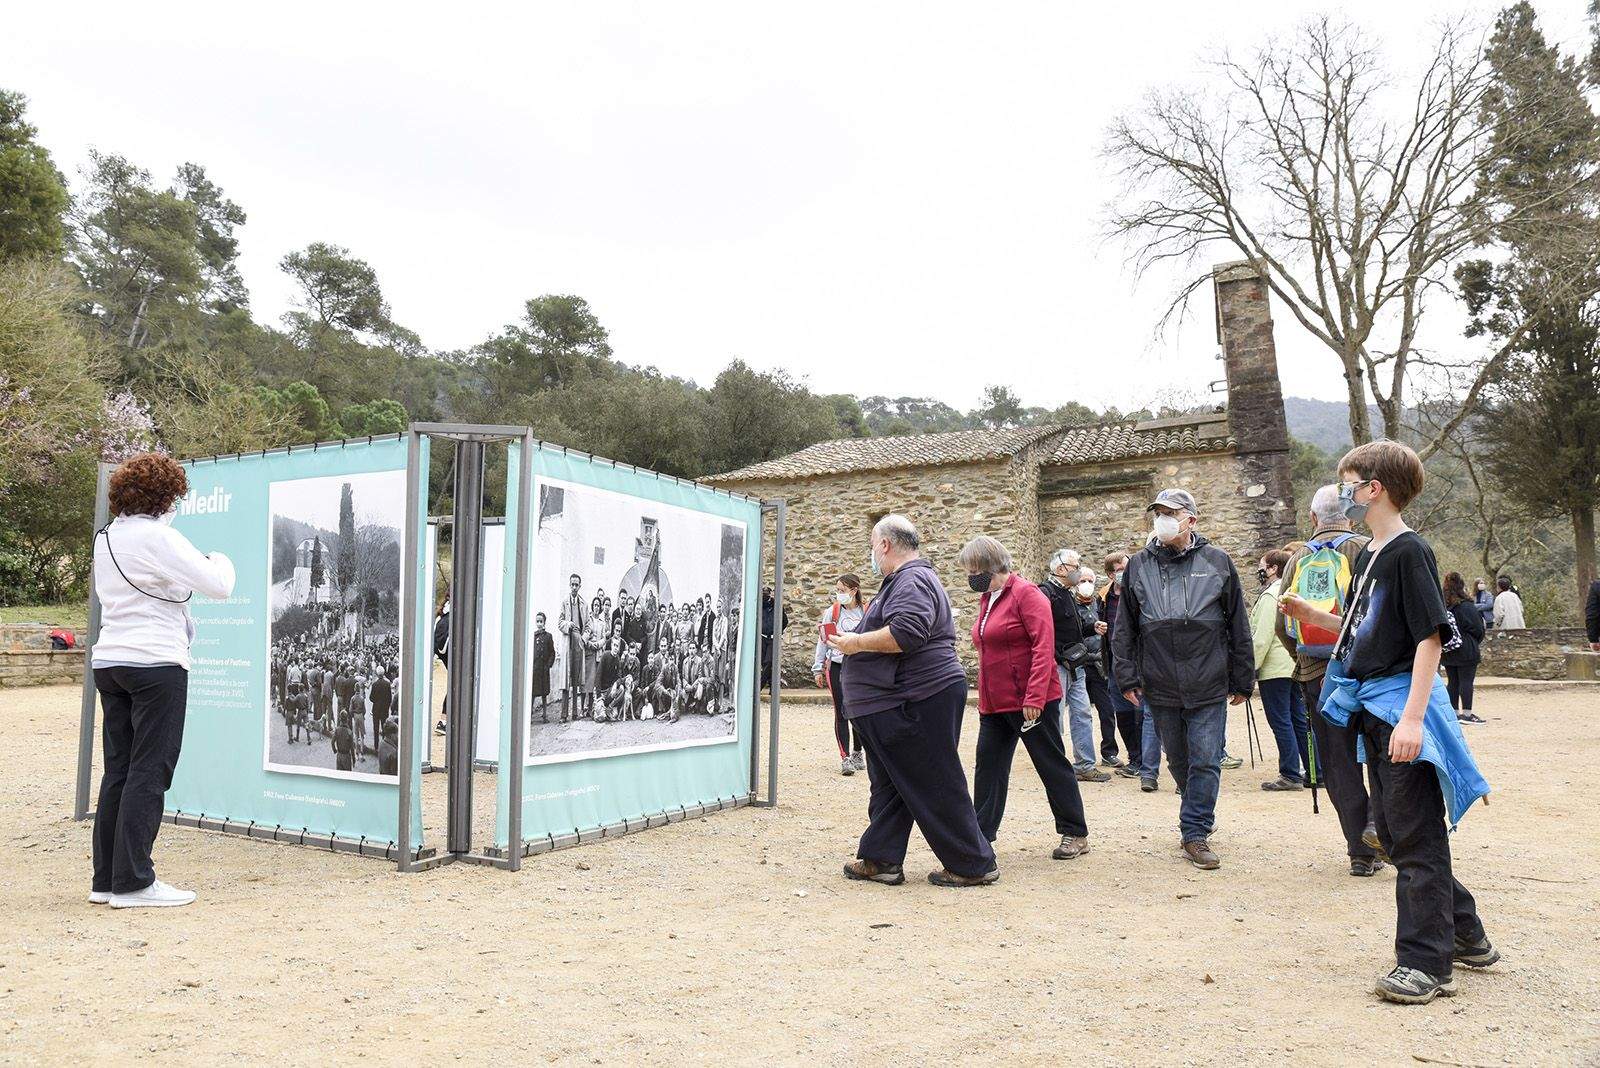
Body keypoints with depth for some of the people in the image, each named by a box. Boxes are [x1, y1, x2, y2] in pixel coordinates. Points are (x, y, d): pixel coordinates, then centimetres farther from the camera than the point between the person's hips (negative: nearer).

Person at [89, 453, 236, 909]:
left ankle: (106, 879, 16)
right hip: (155, 663, -8)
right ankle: (133, 883, 0)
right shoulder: (158, 537, -13)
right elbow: (218, 585, -16)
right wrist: (220, 560, 5)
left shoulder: (105, 539, 13)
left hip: (109, 661, 8)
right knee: (149, 772, -3)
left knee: (118, 770, 12)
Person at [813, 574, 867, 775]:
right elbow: (822, 640, 6)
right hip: (836, 667, 0)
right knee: (841, 713, 0)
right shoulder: (831, 612, 1)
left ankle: (857, 752, 27)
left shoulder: (866, 613, 0)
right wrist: (818, 668, 5)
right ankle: (845, 757, 4)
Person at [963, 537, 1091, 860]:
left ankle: (1075, 833, 16)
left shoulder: (1026, 594, -14)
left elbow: (1044, 647, -20)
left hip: (1031, 702, -8)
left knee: (1052, 765, 3)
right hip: (995, 704, 8)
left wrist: (1034, 697, -25)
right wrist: (983, 698, 16)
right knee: (988, 766, 9)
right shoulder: (986, 600, 12)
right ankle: (981, 833, 17)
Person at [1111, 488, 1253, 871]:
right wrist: (1128, 677, 0)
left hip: (1209, 686, -2)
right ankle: (1198, 812, 36)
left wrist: (1242, 681, 4)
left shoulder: (1217, 562, 1)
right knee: (1178, 760, 14)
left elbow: (1238, 626, 4)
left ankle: (1195, 832, 9)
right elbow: (1125, 628, 7)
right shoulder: (1138, 566, 4)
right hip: (1160, 686, 2)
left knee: (1206, 761, -1)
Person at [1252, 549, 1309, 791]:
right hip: (1295, 666, 9)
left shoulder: (1270, 595, -13)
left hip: (1274, 669, -9)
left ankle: (1290, 775, -2)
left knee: (1281, 722, -4)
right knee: (1300, 720, 12)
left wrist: (1252, 667, -13)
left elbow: (1262, 637, -18)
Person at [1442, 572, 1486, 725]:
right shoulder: (1466, 606, -13)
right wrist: (1477, 640, 12)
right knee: (1466, 681, -2)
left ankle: (1453, 712, 13)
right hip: (1466, 651, -6)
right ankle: (1467, 713, -1)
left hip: (1447, 653, 6)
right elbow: (1477, 628, -8)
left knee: (1452, 681, 10)